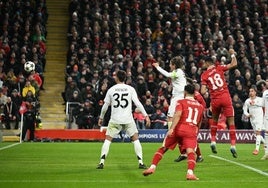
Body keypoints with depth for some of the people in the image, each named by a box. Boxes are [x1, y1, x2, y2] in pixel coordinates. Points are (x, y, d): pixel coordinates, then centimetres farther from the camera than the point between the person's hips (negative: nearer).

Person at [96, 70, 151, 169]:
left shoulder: (111, 90, 2)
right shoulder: (130, 89, 1)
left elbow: (105, 106, 7)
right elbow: (137, 103, -6)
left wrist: (101, 118, 20)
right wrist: (146, 115, -4)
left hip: (115, 120, 0)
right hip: (128, 119, 0)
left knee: (107, 140, 9)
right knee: (135, 139, 9)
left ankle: (101, 162, 0)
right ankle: (141, 162, 1)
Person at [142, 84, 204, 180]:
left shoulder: (181, 102, 9)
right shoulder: (200, 106, 22)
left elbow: (178, 115, -9)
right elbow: (199, 124, 30)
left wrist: (171, 129, -19)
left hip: (179, 128, -1)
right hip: (192, 131, 1)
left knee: (163, 148, 13)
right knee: (190, 151, -10)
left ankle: (152, 167, 8)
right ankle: (190, 173, -33)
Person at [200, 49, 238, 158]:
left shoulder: (204, 75, 1)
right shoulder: (219, 68, 3)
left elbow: (203, 92, -7)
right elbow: (234, 64, 6)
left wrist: (206, 89, 14)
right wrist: (232, 54, 19)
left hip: (215, 100, 1)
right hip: (225, 97, -1)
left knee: (214, 120, 25)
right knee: (231, 121, 0)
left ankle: (213, 141, 19)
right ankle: (233, 145, -8)